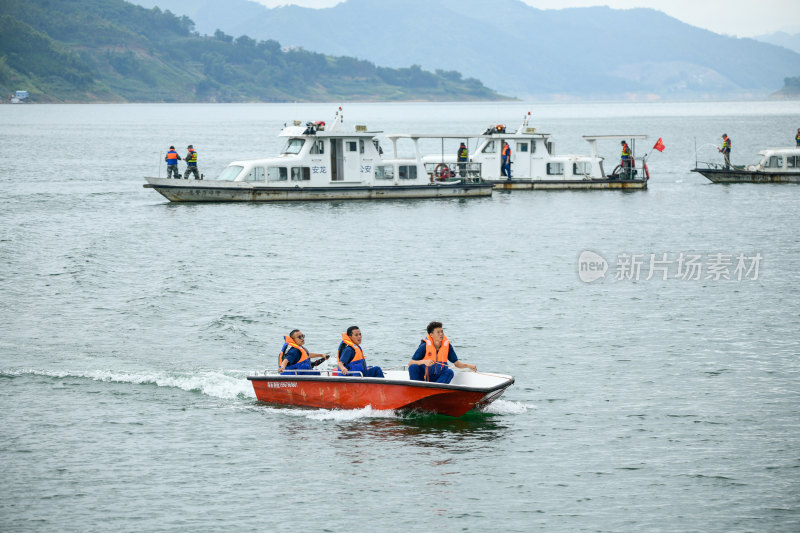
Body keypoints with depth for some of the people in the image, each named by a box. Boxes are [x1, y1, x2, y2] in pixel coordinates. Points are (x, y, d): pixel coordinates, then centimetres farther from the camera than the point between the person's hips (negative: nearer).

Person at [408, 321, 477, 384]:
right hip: (422, 377, -2)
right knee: (413, 367, -29)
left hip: (437, 379, 2)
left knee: (449, 372, -27)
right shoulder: (424, 346, -12)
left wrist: (467, 365, -15)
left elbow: (456, 363, 5)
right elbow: (410, 363, -15)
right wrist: (424, 362, -32)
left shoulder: (447, 346, -2)